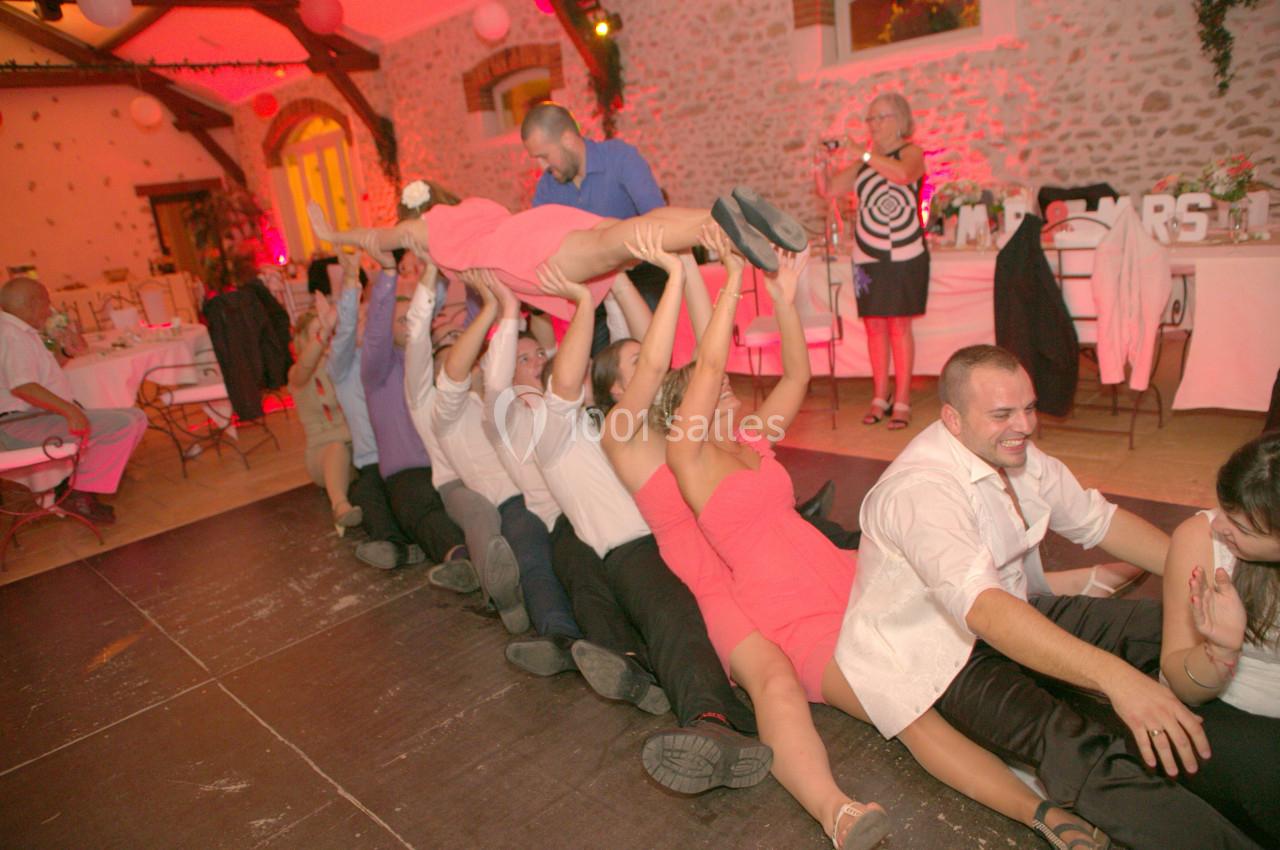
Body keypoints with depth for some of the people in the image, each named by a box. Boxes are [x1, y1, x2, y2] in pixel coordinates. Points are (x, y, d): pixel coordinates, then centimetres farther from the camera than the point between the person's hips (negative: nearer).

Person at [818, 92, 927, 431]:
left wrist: (865, 153, -22)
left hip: (905, 256, -4)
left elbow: (903, 174, -23)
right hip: (868, 257, 4)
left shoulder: (911, 152, 1)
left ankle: (902, 401, 3)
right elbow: (827, 189, 10)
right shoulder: (863, 162, 14)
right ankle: (880, 398, 13)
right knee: (875, 326, 4)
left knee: (899, 326, -3)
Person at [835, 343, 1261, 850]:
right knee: (1077, 749, -31)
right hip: (938, 653, -9)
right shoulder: (921, 489, -29)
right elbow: (983, 609, -41)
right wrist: (1114, 676, -49)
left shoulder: (1016, 453, 0)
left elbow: (1095, 519, 11)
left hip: (1016, 617, 9)